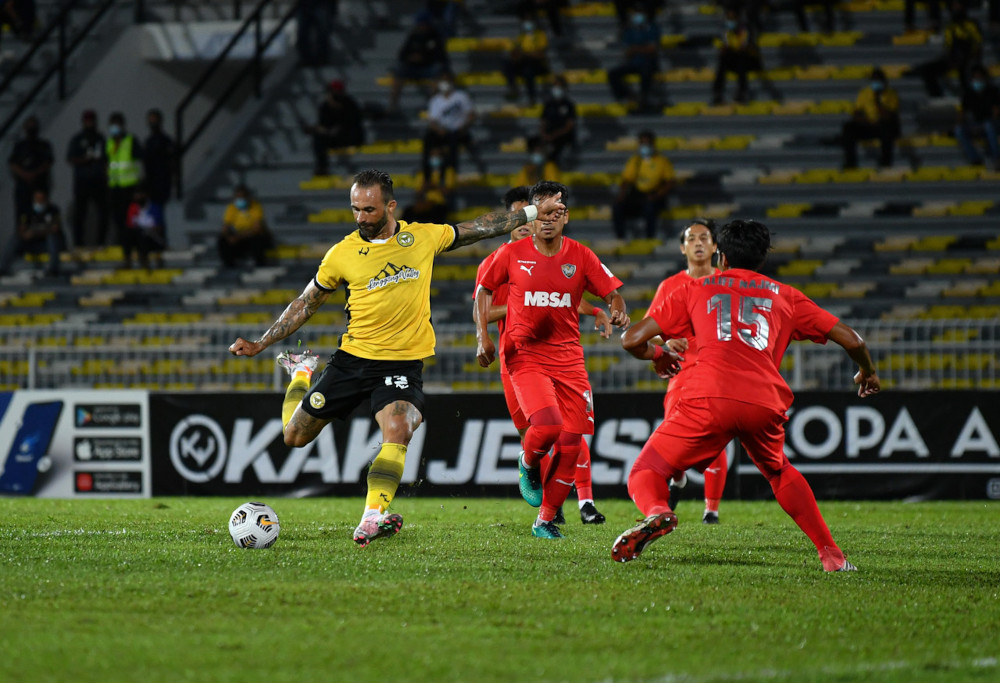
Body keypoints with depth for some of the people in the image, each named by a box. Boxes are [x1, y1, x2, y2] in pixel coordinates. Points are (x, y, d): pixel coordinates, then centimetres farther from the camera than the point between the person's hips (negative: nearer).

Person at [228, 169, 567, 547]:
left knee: (398, 432, -29)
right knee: (295, 435, 9)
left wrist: (533, 213, 13)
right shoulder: (342, 254, -4)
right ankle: (301, 374, 41)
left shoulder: (424, 237, -1)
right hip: (353, 358, 1)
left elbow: (480, 228, 12)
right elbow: (306, 303, 8)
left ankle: (371, 519, -31)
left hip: (404, 363, -1)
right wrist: (261, 343, 6)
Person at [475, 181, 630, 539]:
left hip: (568, 357, 3)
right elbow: (484, 290, 9)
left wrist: (618, 311, -19)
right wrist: (482, 335, -1)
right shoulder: (512, 254, -2)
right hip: (524, 354, -3)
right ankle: (528, 465, 9)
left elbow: (611, 291, 4)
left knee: (571, 445, -2)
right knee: (547, 425, -26)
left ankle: (546, 519, 13)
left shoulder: (580, 256, 1)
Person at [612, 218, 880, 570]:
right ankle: (831, 555, 22)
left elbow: (632, 339, 20)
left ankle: (656, 513, -29)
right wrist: (867, 371, 48)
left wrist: (657, 355, 43)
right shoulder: (784, 295, 28)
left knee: (645, 475, 7)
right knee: (780, 472, 32)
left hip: (708, 399, -2)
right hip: (765, 404, 2)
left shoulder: (695, 289, 24)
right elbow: (851, 339, 27)